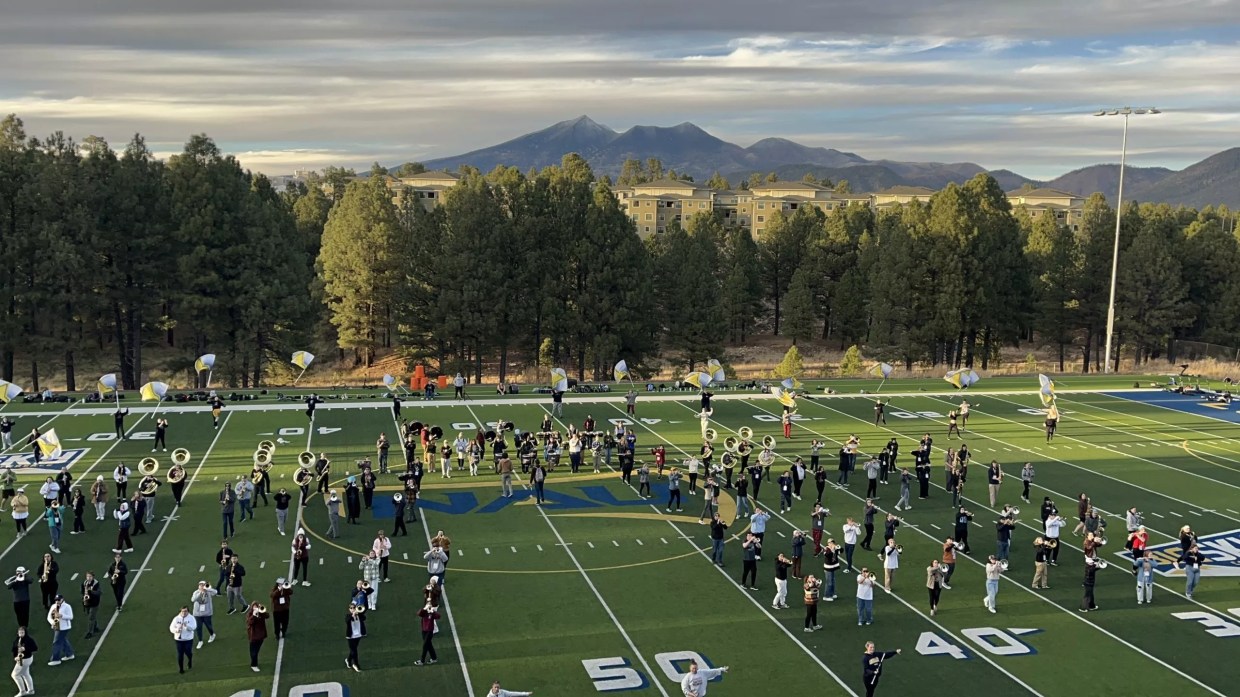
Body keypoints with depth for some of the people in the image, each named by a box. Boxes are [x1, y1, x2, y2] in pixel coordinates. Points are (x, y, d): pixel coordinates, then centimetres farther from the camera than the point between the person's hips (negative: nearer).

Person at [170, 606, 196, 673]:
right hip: (178, 639, 1)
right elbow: (171, 628, -1)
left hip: (188, 639, -1)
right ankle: (181, 669, 17)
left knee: (188, 652, -1)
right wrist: (176, 630, -22)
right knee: (180, 654, 2)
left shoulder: (191, 618, -4)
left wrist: (187, 625, -32)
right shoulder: (176, 618, 0)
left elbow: (194, 627, -15)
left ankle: (190, 662, 34)